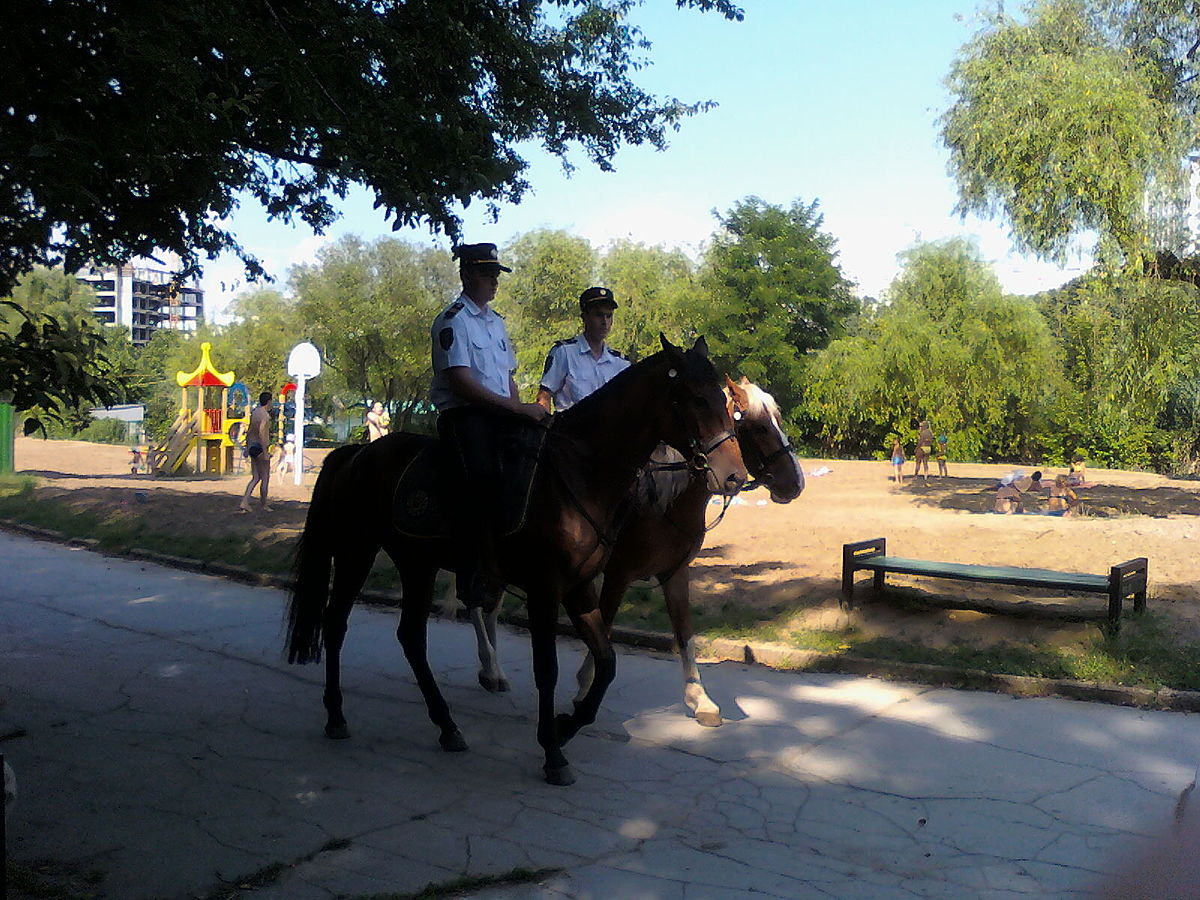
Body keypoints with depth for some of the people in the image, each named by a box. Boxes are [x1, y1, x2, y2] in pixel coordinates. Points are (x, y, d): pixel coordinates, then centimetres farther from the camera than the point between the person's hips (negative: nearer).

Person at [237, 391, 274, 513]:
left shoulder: (254, 413, 11)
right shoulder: (265, 415, -16)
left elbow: (249, 432, 17)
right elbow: (261, 433, -24)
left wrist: (247, 448, 23)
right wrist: (265, 453, -23)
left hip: (253, 448, 8)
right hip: (260, 449, -8)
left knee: (255, 478, 13)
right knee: (265, 479, 5)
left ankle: (244, 503, 3)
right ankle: (263, 505, 16)